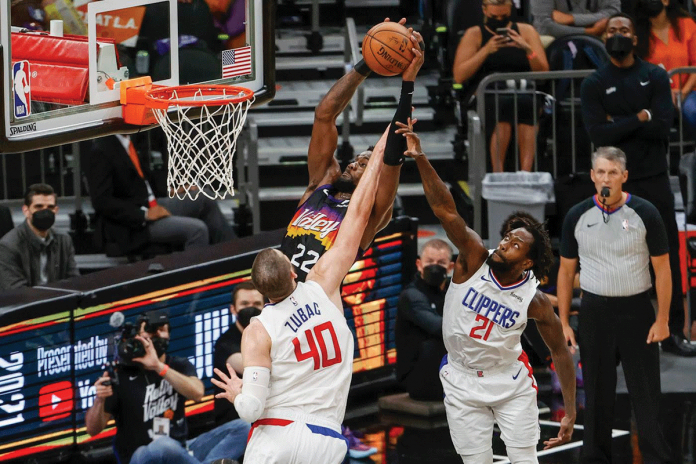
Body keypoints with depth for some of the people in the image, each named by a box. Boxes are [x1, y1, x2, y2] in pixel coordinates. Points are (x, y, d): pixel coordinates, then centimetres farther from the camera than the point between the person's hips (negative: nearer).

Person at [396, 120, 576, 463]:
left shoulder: (535, 302, -17)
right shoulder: (475, 258, -18)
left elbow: (560, 351, -6)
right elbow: (445, 210, -30)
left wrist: (571, 413, -9)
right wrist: (420, 159, -43)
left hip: (511, 380, -1)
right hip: (462, 381, 1)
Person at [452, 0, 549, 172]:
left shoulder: (526, 31, 15)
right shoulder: (474, 35, 10)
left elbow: (543, 72, 7)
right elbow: (459, 76, -1)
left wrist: (527, 49, -12)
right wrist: (486, 50, -12)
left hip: (523, 94, 1)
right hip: (485, 95, -1)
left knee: (526, 103, -35)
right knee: (503, 106, -37)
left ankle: (526, 173, -42)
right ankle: (498, 175, -37)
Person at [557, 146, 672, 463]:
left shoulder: (645, 213, -5)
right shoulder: (577, 216, 1)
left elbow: (662, 268, -1)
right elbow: (566, 271, 8)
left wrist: (662, 319, -6)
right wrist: (563, 323, 4)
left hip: (637, 311, -2)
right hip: (594, 313, 2)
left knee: (646, 394, -1)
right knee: (597, 395, 8)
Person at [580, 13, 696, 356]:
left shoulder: (655, 77, 4)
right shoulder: (594, 85, 2)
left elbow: (662, 126, -10)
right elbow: (598, 134, -12)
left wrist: (618, 123, -11)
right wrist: (640, 118, -13)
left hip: (654, 179, 1)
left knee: (668, 256, 0)